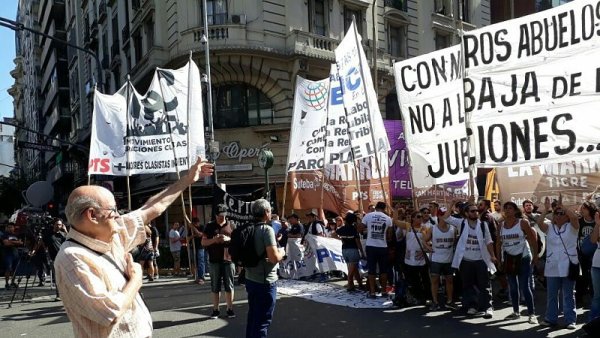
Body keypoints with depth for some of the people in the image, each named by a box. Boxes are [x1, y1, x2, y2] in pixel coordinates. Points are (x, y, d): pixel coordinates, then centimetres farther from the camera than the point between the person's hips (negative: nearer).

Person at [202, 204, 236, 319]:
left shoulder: (231, 226, 7)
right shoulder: (210, 226, 6)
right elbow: (203, 242, 4)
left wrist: (228, 239, -12)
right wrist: (214, 240, -14)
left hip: (228, 260, 0)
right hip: (215, 261, 0)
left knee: (229, 286, 3)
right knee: (215, 287, 6)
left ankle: (230, 309, 12)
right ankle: (216, 310, 14)